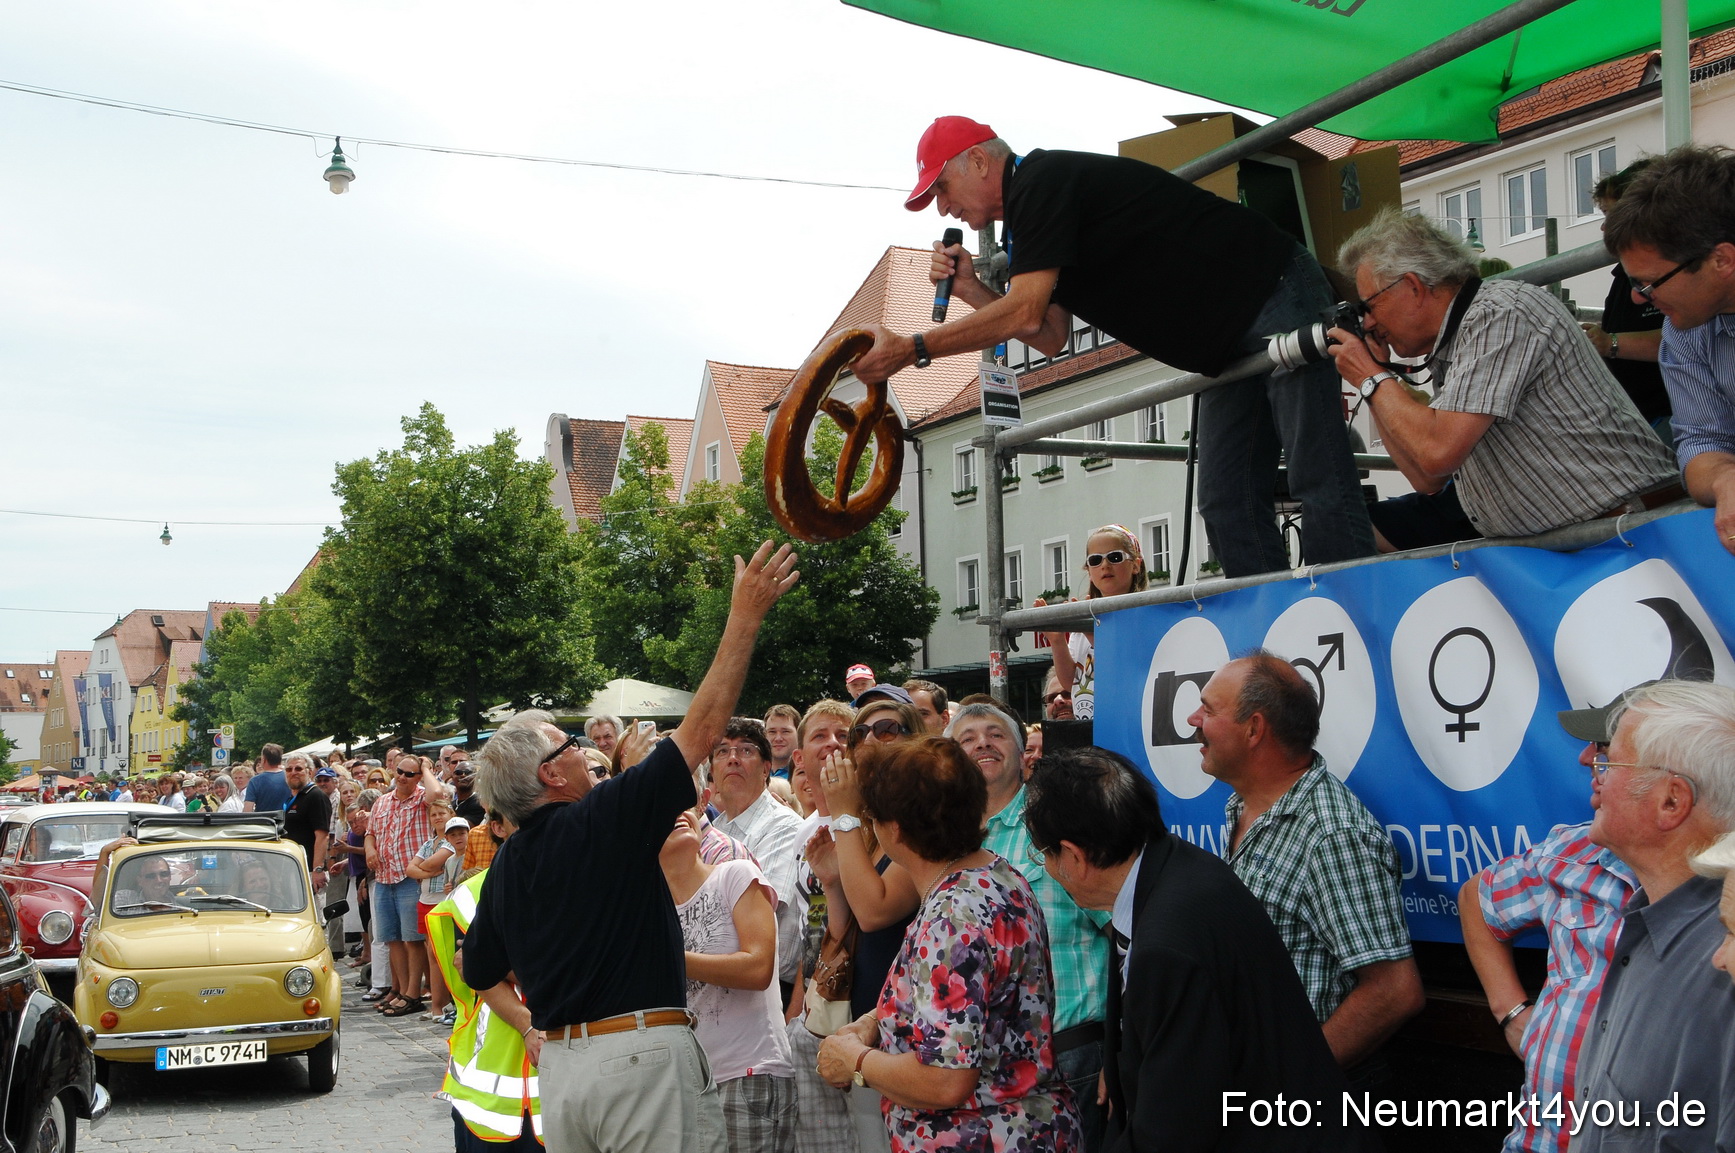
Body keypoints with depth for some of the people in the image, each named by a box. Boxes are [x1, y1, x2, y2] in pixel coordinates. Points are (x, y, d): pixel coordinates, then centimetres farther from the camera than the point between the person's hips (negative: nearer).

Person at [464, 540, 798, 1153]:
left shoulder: (506, 864, 9)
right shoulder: (606, 819, -11)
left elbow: (479, 975, 20)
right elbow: (703, 729, -9)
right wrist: (745, 616, -5)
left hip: (558, 1063, 7)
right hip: (643, 1056, -7)